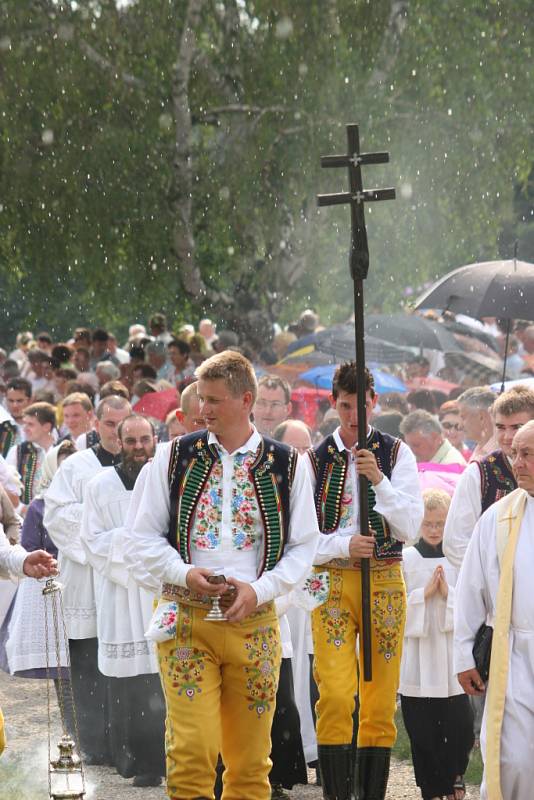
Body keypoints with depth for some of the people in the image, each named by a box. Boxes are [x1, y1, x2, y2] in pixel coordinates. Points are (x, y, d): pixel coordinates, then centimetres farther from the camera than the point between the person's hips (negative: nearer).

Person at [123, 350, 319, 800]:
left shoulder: (287, 466, 5)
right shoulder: (174, 457, 5)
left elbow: (304, 546, 6)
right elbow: (143, 538, 6)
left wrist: (259, 589, -10)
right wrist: (184, 573, -12)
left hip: (254, 623, 1)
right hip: (187, 619, -1)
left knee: (249, 758, 6)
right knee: (192, 751, -11)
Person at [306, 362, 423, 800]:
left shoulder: (396, 453, 4)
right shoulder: (315, 459, 3)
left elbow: (410, 528, -4)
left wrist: (379, 479, -16)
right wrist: (344, 545, -16)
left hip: (385, 582, 1)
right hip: (332, 583, -1)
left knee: (381, 704, 3)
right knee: (335, 698, -14)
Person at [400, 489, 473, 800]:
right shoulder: (405, 559, 1)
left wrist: (448, 593, -12)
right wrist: (424, 593, -11)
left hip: (452, 656, 0)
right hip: (417, 656, 0)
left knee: (460, 727, -3)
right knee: (423, 732, 3)